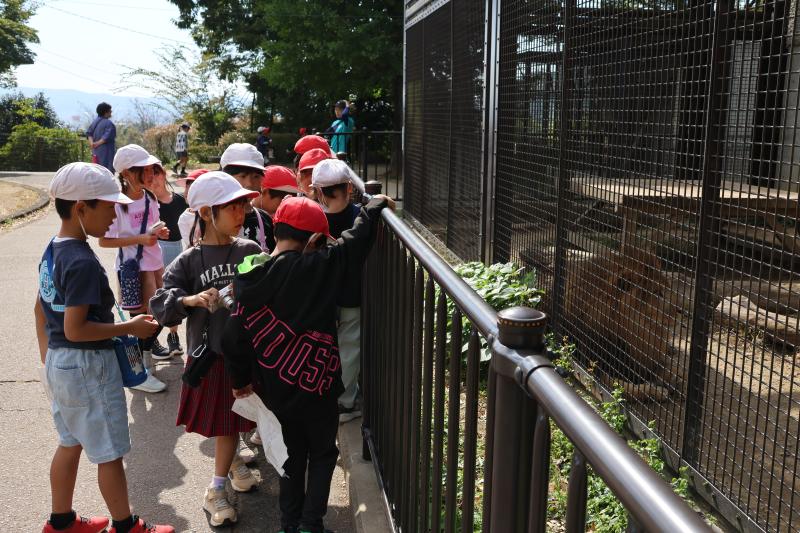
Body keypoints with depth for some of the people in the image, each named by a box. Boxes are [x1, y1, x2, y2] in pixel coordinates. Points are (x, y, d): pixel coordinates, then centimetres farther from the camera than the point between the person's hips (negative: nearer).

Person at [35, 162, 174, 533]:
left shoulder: (53, 251, 5)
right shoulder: (83, 263, -24)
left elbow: (40, 309, 14)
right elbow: (75, 329, -26)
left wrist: (48, 359, 22)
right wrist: (131, 328, -18)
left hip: (59, 362, 9)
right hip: (87, 366, -9)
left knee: (71, 444, 23)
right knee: (109, 453, 7)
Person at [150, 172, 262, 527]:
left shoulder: (250, 251, -3)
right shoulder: (188, 261, -7)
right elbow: (160, 304, -11)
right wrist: (190, 300, -27)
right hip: (208, 354, -1)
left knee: (230, 422, 14)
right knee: (223, 424, 11)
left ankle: (216, 491, 33)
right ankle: (233, 461, 39)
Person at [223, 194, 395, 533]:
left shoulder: (249, 276, -6)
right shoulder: (317, 266, -18)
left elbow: (234, 336, -3)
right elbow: (355, 241, -10)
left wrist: (241, 379, 11)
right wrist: (376, 206, 6)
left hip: (274, 387, 5)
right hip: (314, 382, -5)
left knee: (295, 453, 22)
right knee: (323, 454, 15)